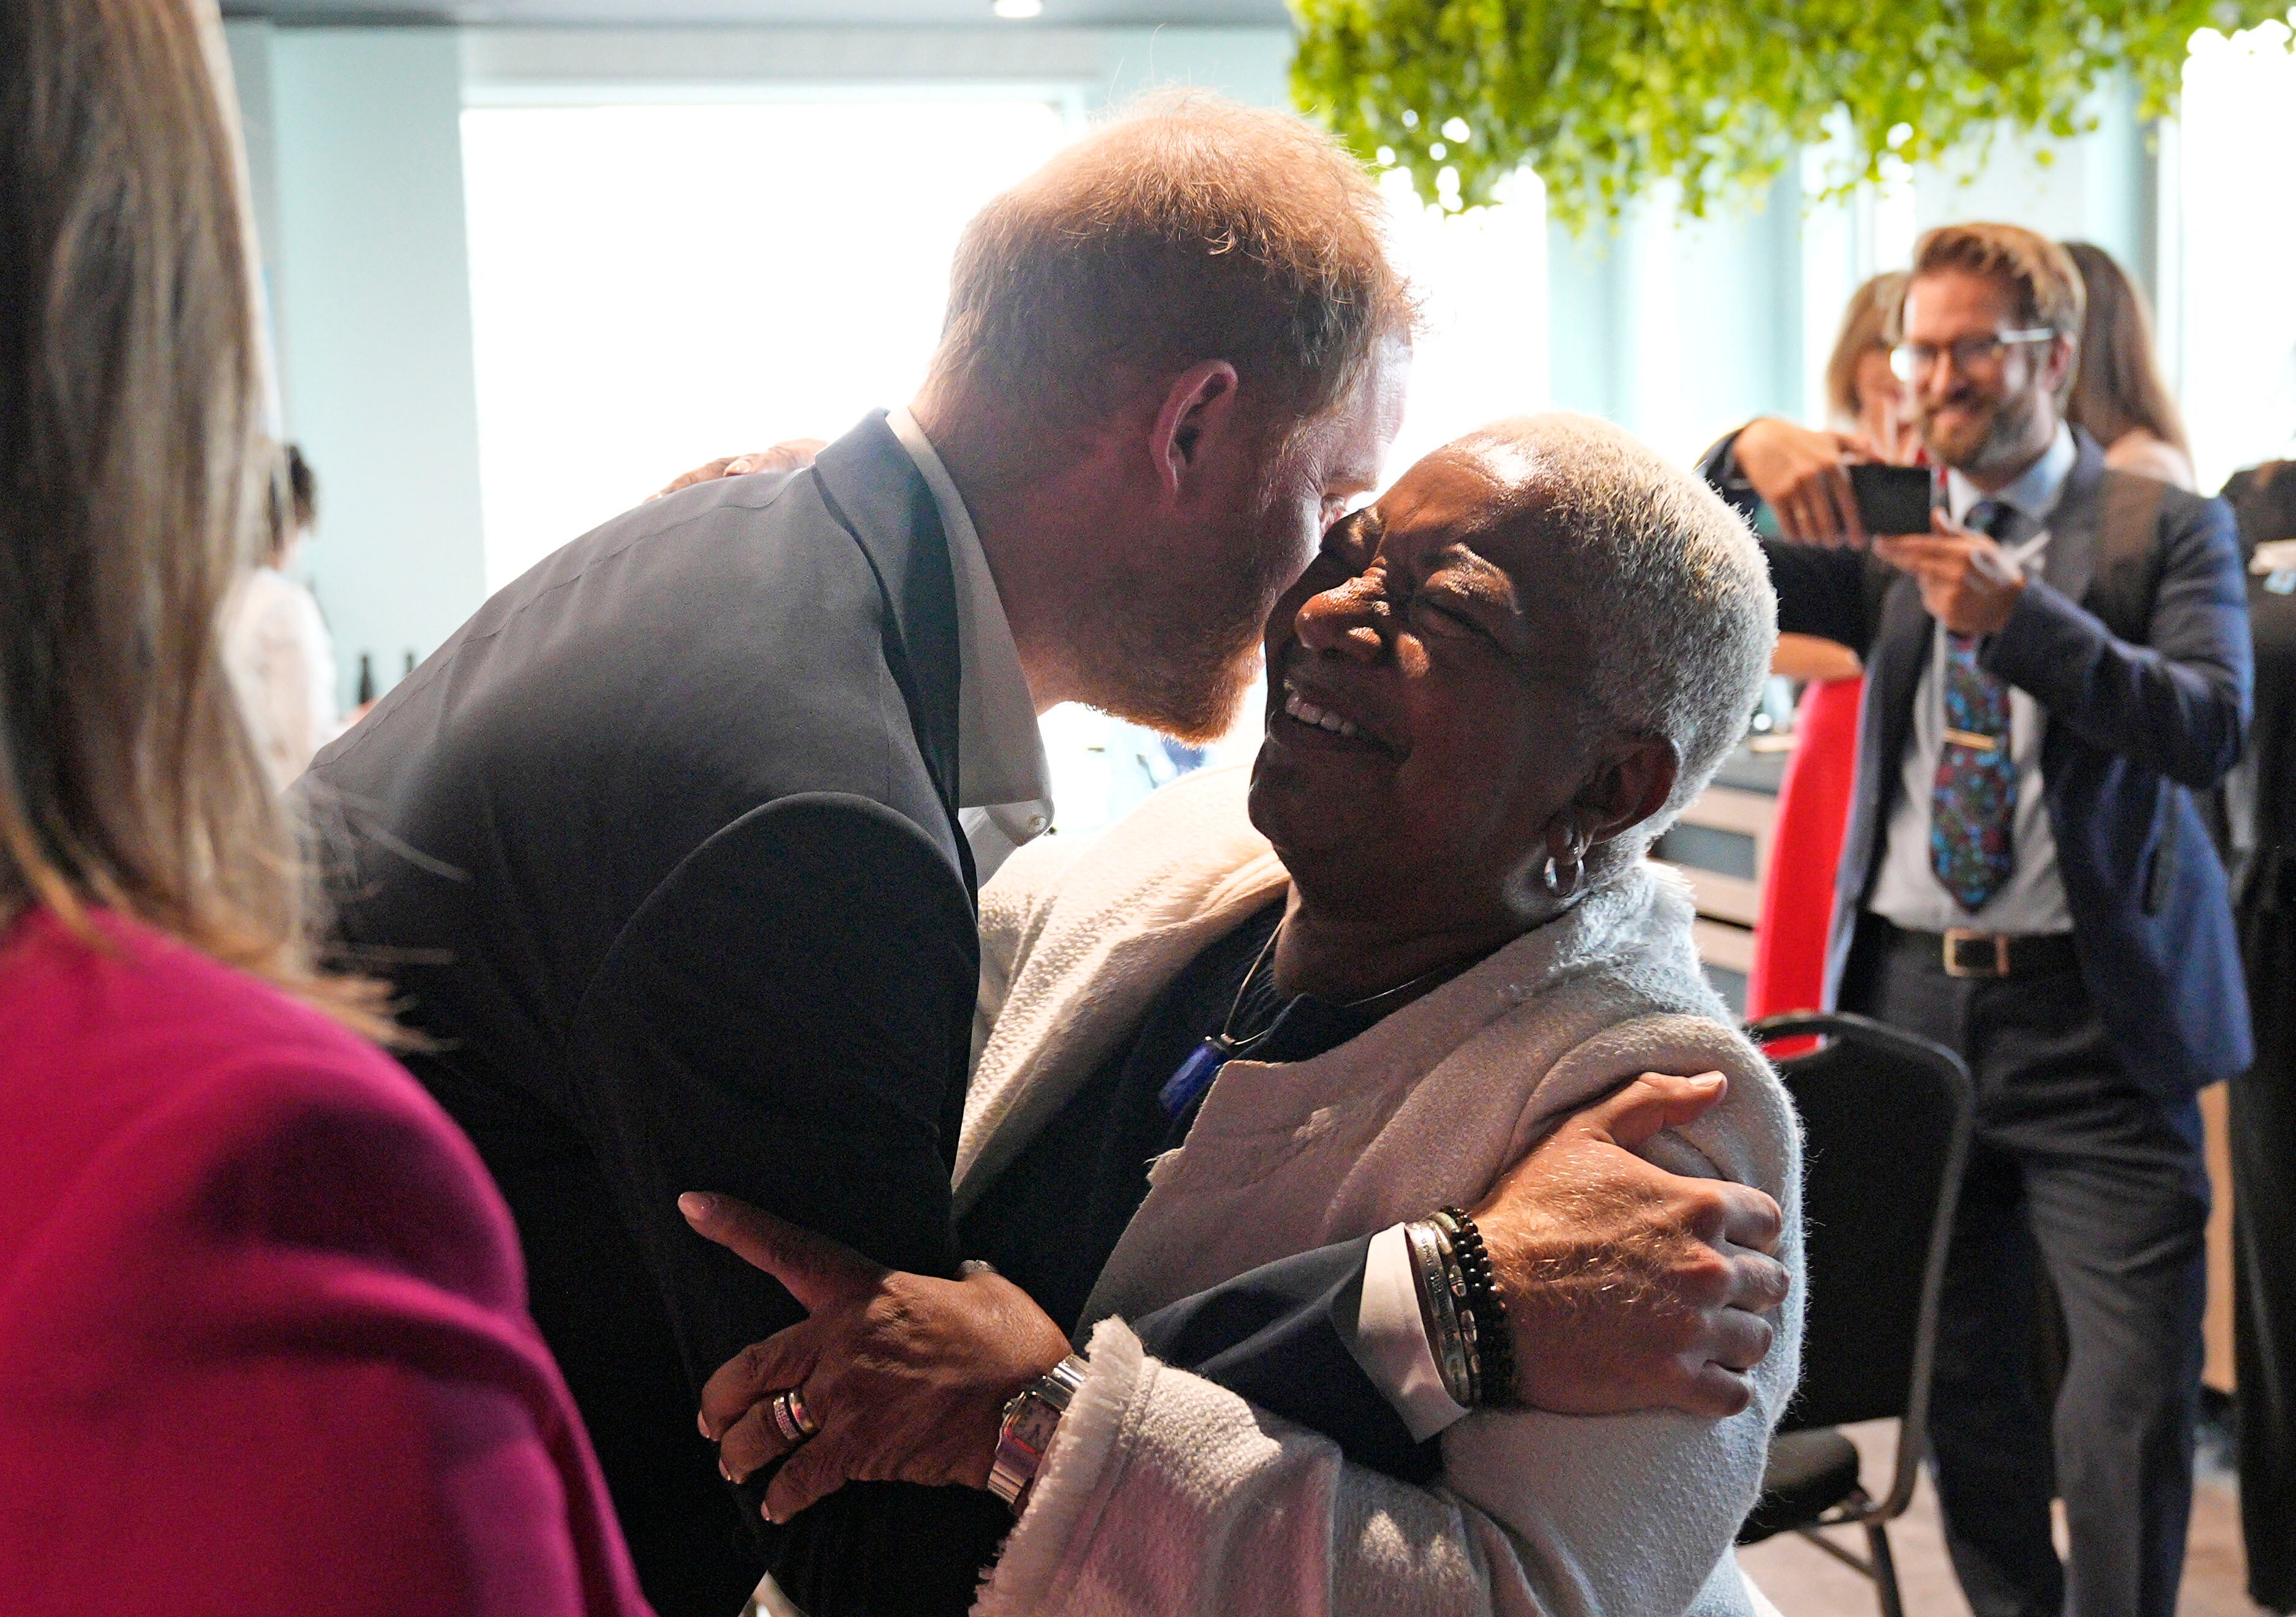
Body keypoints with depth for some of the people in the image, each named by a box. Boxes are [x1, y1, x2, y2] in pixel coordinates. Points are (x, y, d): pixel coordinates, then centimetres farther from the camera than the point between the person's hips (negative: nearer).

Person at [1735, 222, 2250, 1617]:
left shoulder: (2168, 529, 1)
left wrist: (2024, 616, -24)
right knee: (1962, 1381, 13)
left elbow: (2211, 730, -13)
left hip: (2090, 1019, -3)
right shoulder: (1895, 538, 11)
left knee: (2135, 1387, -8)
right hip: (1914, 995, 4)